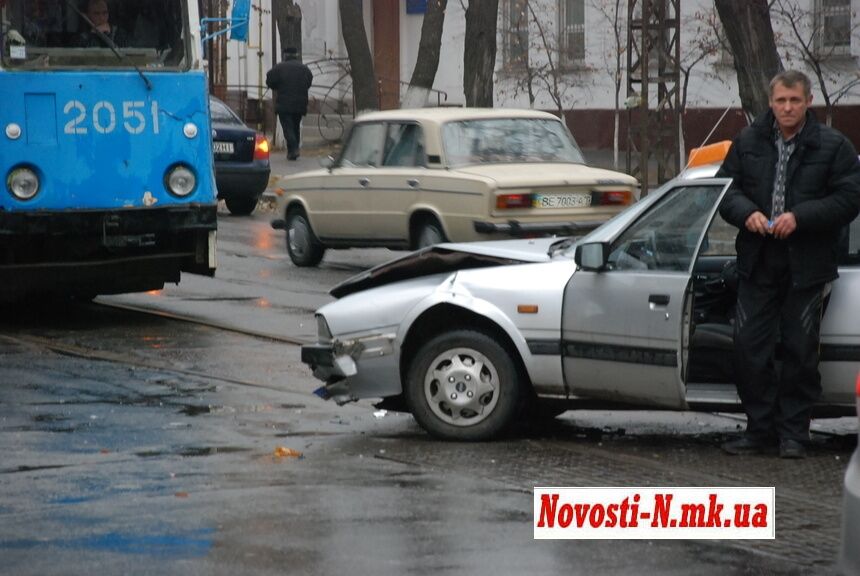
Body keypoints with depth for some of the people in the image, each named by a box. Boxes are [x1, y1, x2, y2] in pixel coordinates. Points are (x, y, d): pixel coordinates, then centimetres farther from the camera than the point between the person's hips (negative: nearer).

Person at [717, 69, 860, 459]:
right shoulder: (748, 143, 8)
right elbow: (726, 189, 10)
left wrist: (799, 217, -18)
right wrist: (747, 213, -11)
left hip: (806, 268, -3)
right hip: (758, 265, 3)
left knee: (800, 350, 2)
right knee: (749, 346, 1)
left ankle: (793, 434, 10)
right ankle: (760, 429, 11)